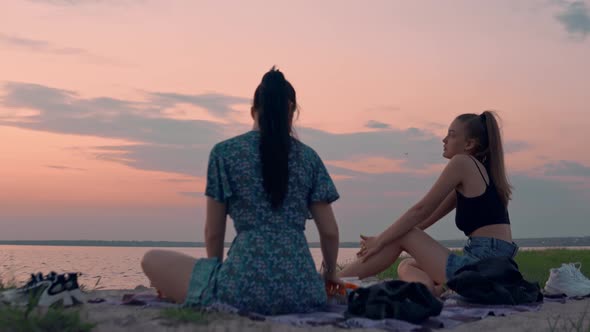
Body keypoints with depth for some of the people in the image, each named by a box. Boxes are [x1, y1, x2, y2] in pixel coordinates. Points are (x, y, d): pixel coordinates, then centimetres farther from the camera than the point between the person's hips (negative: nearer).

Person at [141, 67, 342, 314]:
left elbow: (213, 232, 6)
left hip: (246, 288, -3)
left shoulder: (224, 152, 2)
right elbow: (329, 231, 9)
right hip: (301, 291, 4)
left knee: (152, 261, 14)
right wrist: (330, 274, 27)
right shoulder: (309, 157, 10)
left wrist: (218, 274, 24)